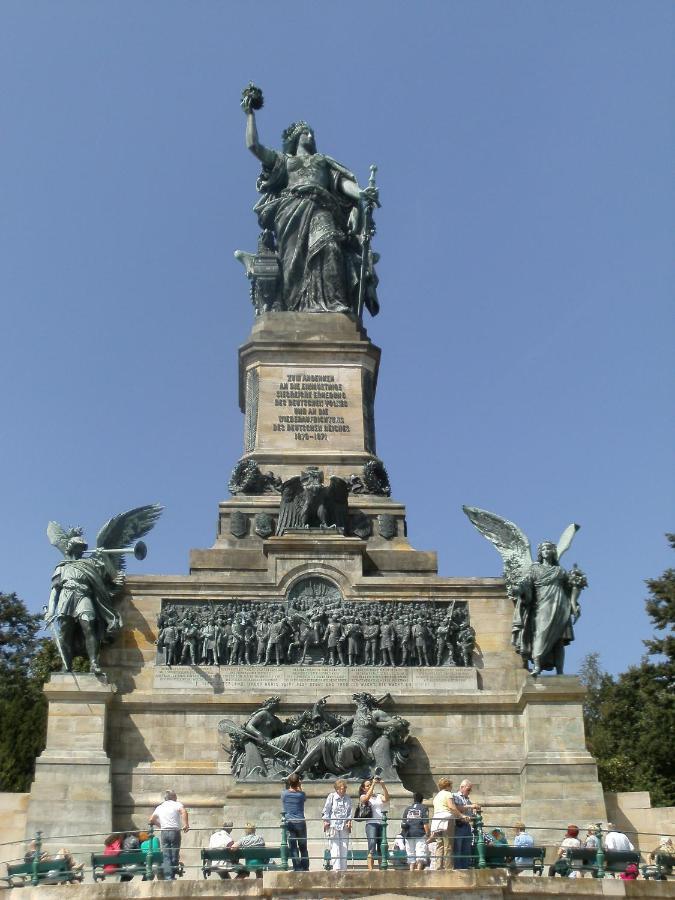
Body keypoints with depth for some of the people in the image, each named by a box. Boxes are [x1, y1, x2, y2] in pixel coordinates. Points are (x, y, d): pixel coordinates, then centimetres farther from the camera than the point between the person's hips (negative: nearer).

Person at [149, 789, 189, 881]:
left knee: (166, 856, 2)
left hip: (164, 832, 3)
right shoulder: (177, 804, 3)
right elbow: (184, 812, -18)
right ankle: (172, 876, 5)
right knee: (174, 855, 4)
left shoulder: (160, 807, 17)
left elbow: (151, 819, 22)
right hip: (175, 831, -3)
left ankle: (168, 876, -7)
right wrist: (186, 825, -18)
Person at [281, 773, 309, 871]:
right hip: (300, 822, 0)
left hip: (289, 823, 0)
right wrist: (300, 787, 14)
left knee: (293, 848, 1)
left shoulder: (284, 793, -3)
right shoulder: (301, 794, -5)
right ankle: (305, 868, 11)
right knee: (303, 848, 11)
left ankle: (298, 869, -3)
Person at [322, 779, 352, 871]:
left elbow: (350, 812, 15)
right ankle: (336, 868, -6)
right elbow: (326, 810, 1)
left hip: (344, 826, 4)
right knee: (335, 847, -7)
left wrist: (349, 821, 1)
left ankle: (343, 868, 9)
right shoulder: (331, 796, 0)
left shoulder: (348, 799, 11)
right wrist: (326, 821, -6)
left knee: (344, 848, 3)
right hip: (333, 825, -4)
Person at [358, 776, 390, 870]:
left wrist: (383, 786, -12)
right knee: (372, 846, -15)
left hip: (381, 823, 4)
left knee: (381, 848, 3)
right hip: (371, 823, -4)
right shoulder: (363, 797, 10)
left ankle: (382, 868, 8)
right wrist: (373, 784, -15)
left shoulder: (379, 796, 17)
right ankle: (370, 869, -19)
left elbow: (386, 799, -2)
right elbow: (367, 797, -13)